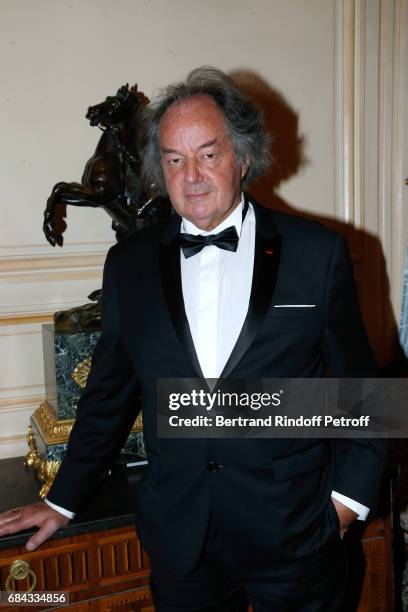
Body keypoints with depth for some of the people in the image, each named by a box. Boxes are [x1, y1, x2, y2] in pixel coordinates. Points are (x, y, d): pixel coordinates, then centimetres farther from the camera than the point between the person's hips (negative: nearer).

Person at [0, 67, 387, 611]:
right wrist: (63, 500, 12)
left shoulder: (317, 253, -5)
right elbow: (109, 392, 8)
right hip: (178, 537, 2)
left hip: (295, 532, -1)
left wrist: (350, 493, -2)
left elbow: (360, 384, 2)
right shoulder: (129, 262, 1)